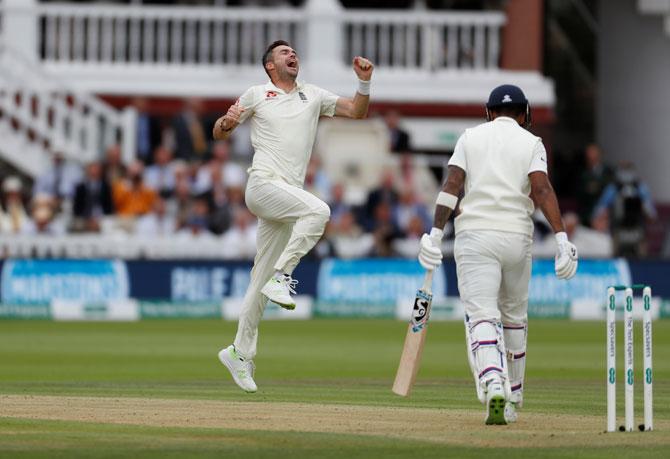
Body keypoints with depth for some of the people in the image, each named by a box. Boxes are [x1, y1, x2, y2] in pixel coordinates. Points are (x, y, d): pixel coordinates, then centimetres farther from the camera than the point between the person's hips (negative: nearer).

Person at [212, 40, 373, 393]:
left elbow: (357, 112, 17)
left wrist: (364, 82, 0)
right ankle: (281, 276, -23)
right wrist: (228, 122, -10)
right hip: (263, 183, -5)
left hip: (289, 194, 5)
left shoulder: (314, 96, 19)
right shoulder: (257, 95, 9)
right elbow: (218, 134, 13)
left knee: (261, 279, 5)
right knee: (318, 210, -31)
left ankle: (240, 352, 11)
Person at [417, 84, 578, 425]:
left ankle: (493, 385, -36)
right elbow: (541, 189, -8)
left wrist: (435, 233, -4)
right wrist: (561, 238, -14)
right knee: (515, 317, 19)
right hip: (516, 237, 1)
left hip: (474, 235, -1)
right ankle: (512, 399, 25)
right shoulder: (531, 142, 7)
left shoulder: (470, 137, 10)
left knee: (481, 316, -10)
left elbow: (451, 184, -2)